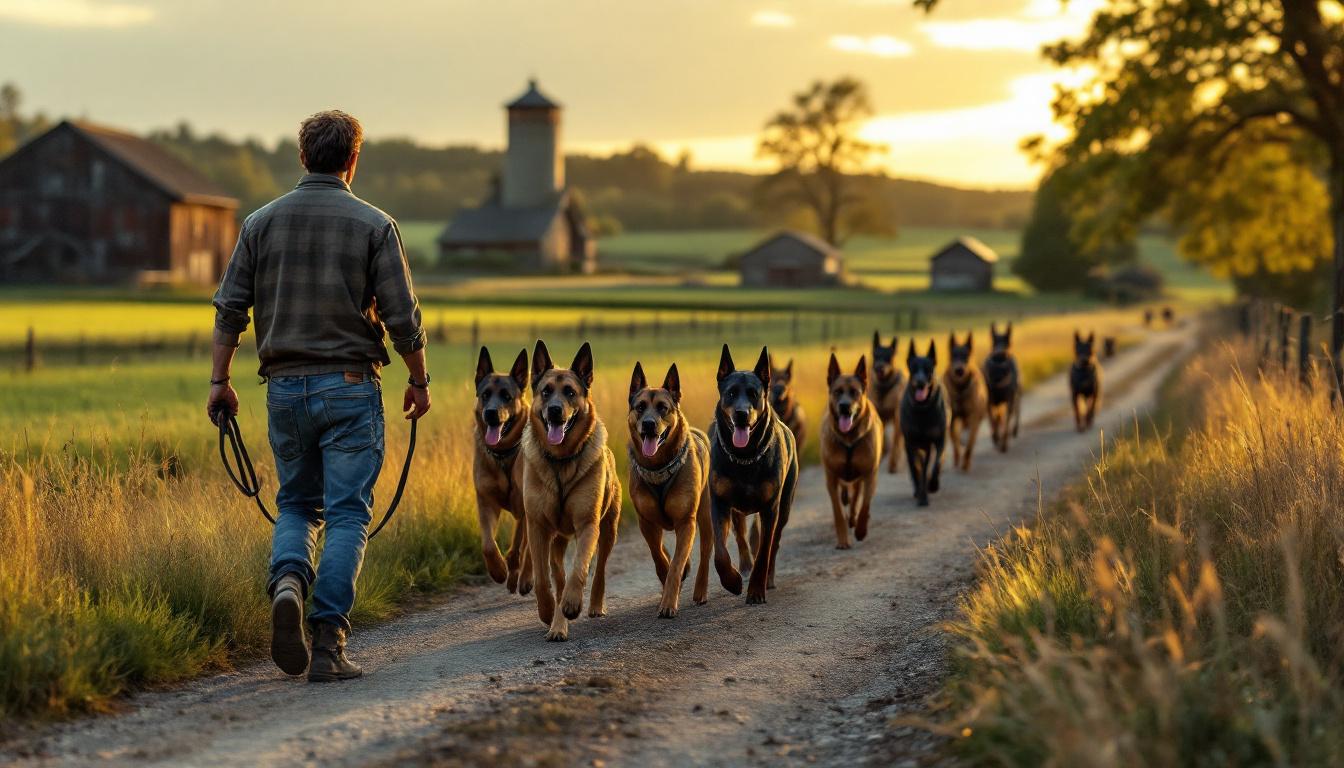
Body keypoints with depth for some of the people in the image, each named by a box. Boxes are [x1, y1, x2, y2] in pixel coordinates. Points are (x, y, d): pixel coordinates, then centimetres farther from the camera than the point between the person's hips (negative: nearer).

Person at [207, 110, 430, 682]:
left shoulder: (262, 222, 4)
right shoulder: (374, 225, -4)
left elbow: (230, 308, 3)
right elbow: (402, 317, -5)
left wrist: (219, 381, 9)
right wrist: (419, 380, 8)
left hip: (285, 387, 3)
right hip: (350, 386, -3)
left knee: (296, 503, 18)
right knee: (347, 516, 2)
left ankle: (287, 583, -11)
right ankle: (327, 644, -5)